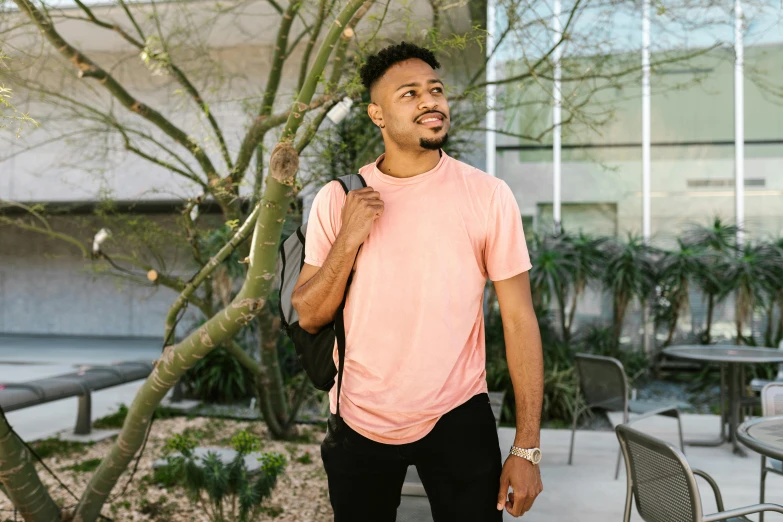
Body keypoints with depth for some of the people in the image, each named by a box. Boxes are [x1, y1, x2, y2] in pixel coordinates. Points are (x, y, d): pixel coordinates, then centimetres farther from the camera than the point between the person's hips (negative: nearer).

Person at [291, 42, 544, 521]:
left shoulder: (488, 196, -9)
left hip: (458, 420, -2)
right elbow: (309, 317, -2)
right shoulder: (338, 198, -3)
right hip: (359, 423, 2)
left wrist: (527, 447, -10)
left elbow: (519, 320, -9)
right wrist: (348, 240, -18)